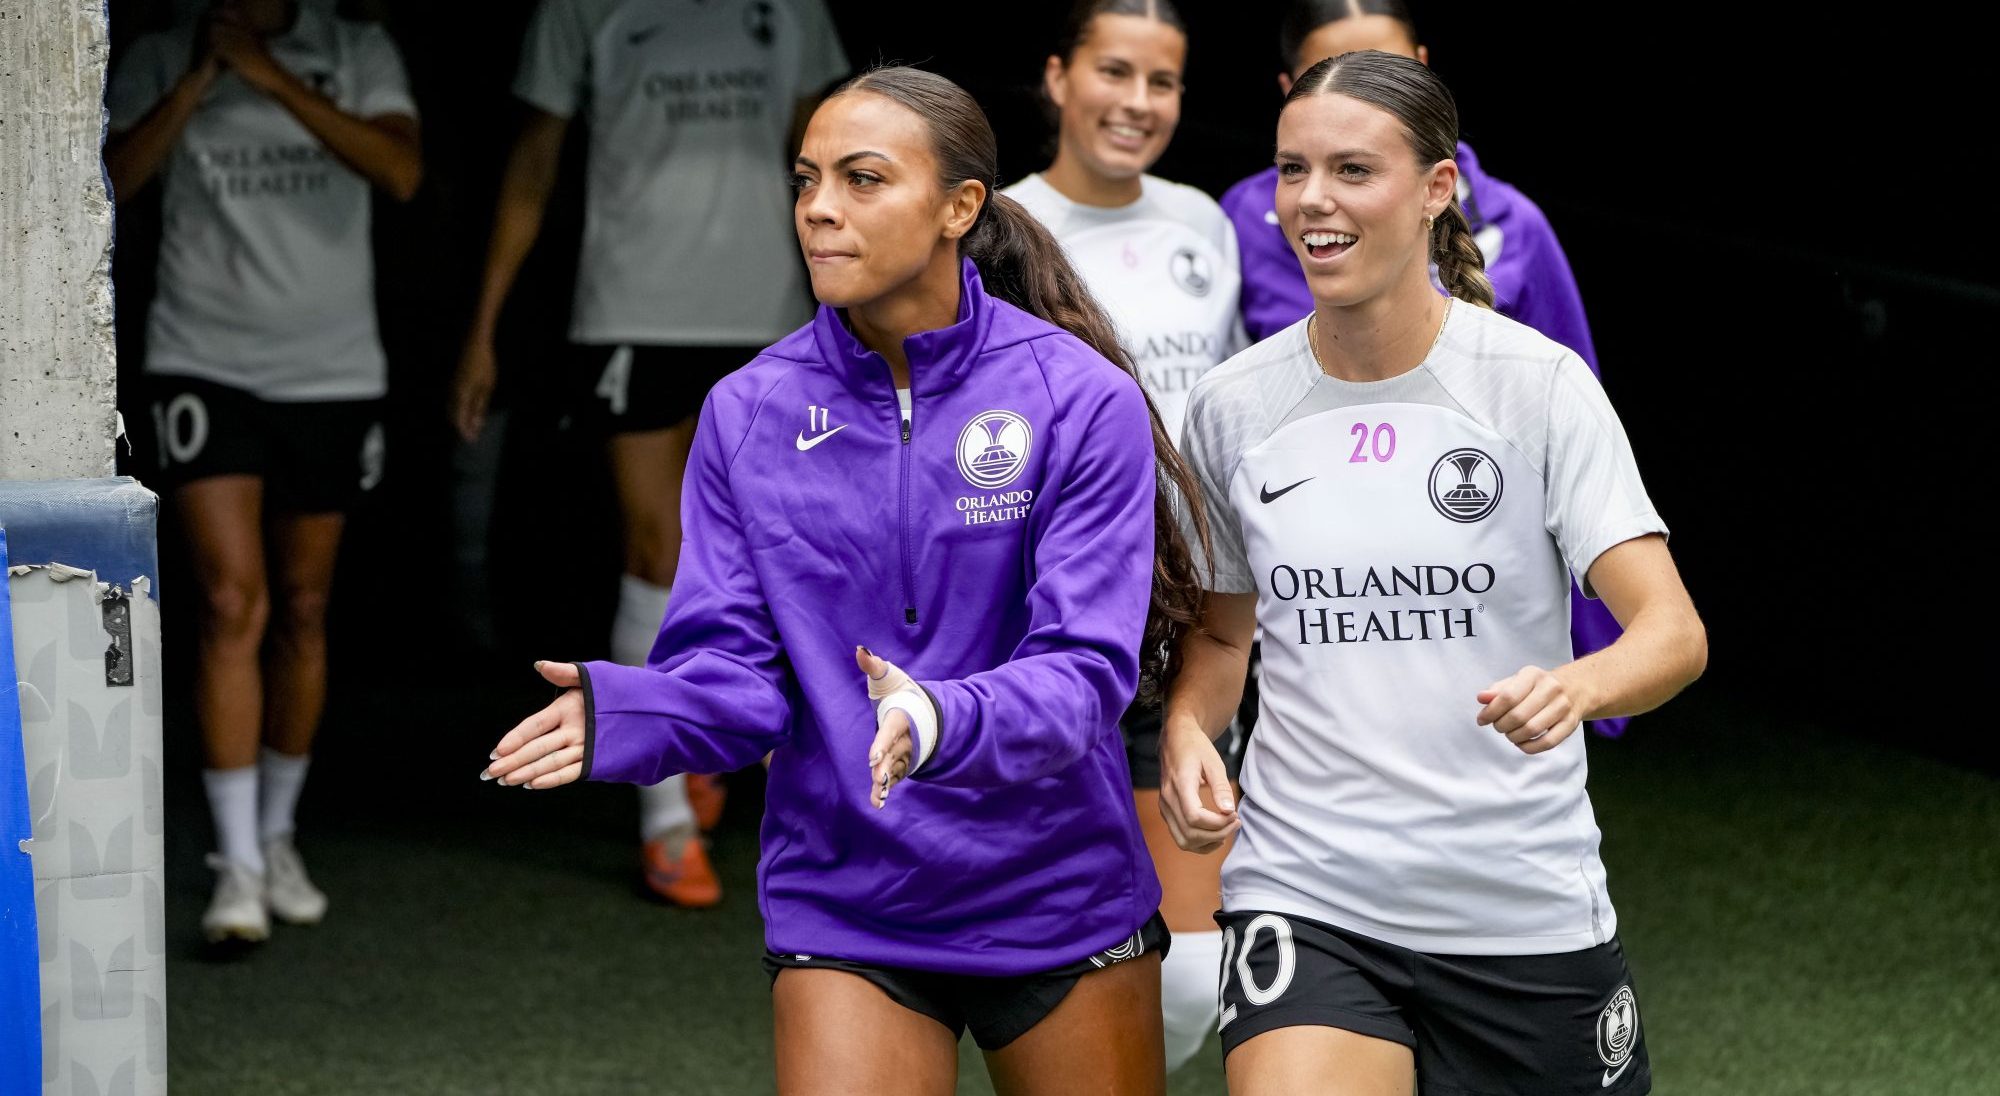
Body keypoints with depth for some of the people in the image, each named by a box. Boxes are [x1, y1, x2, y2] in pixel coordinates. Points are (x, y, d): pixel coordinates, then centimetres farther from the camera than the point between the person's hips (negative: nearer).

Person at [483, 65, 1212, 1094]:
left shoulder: (1081, 400, -10)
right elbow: (732, 666, -3)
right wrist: (631, 712, -26)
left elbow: (1085, 670, -16)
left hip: (1062, 910, -1)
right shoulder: (747, 414, 0)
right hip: (845, 920, 1)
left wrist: (941, 724, -36)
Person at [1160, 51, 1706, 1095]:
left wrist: (1574, 687, -32)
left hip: (1527, 913, -1)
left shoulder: (1536, 382, -5)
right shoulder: (1233, 404, 4)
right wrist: (1185, 731, -3)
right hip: (1304, 900, 1)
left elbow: (1671, 632, -10)